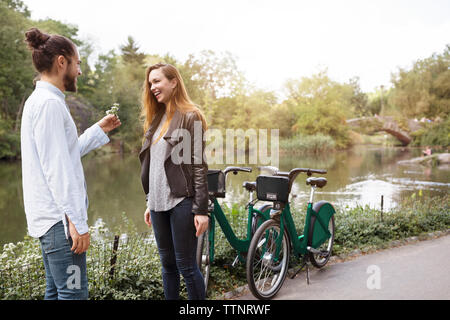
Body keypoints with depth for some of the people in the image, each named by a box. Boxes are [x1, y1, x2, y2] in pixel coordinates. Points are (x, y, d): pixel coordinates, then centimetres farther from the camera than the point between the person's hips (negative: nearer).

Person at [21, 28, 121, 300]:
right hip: (60, 219, -10)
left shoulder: (39, 100, 16)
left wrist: (99, 130, 25)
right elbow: (57, 169, -21)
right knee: (74, 293, -5)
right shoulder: (49, 103, -15)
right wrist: (78, 222, -20)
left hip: (50, 217, 10)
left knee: (56, 292, 17)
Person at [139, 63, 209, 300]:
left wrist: (201, 210, -15)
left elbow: (199, 166, -12)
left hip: (181, 202, -7)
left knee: (186, 265, 1)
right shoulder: (156, 119, 15)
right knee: (167, 264, 14)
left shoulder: (190, 117, -7)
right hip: (159, 203, 7)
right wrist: (150, 203, 17)